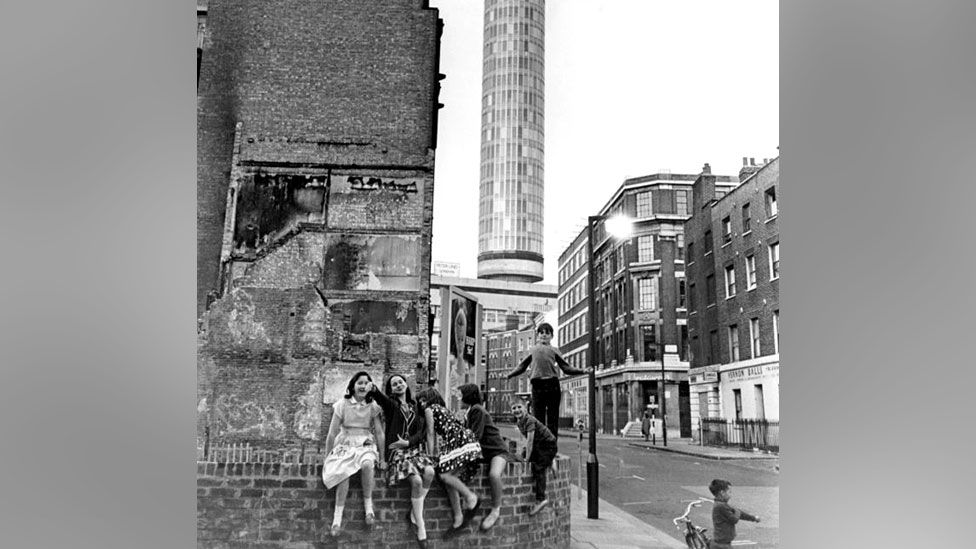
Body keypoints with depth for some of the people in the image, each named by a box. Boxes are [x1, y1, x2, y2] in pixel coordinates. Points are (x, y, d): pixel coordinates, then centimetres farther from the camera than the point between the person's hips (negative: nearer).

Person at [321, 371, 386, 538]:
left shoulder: (373, 407, 2)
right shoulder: (342, 404, -2)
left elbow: (380, 433, 4)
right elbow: (332, 433, 0)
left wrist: (383, 458, 1)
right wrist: (326, 457, 1)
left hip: (365, 445, 1)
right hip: (345, 445, -1)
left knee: (368, 464, -35)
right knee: (344, 472, -32)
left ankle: (368, 506, -18)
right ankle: (338, 517, -22)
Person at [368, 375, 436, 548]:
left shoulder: (414, 406, 16)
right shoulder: (391, 404, 4)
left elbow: (422, 431, 8)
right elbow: (381, 398, -22)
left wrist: (408, 441, -11)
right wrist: (373, 390, -46)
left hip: (415, 447, 4)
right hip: (397, 449, -4)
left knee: (429, 472, -26)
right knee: (417, 480, -26)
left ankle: (414, 513, -7)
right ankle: (420, 526, -13)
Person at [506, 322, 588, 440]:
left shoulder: (554, 350, 19)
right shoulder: (532, 349, 21)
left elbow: (566, 367, 16)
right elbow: (521, 367, 25)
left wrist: (582, 371, 6)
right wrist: (509, 375, 18)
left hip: (553, 384, 0)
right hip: (537, 385, 0)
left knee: (553, 417, -1)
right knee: (538, 418, 0)